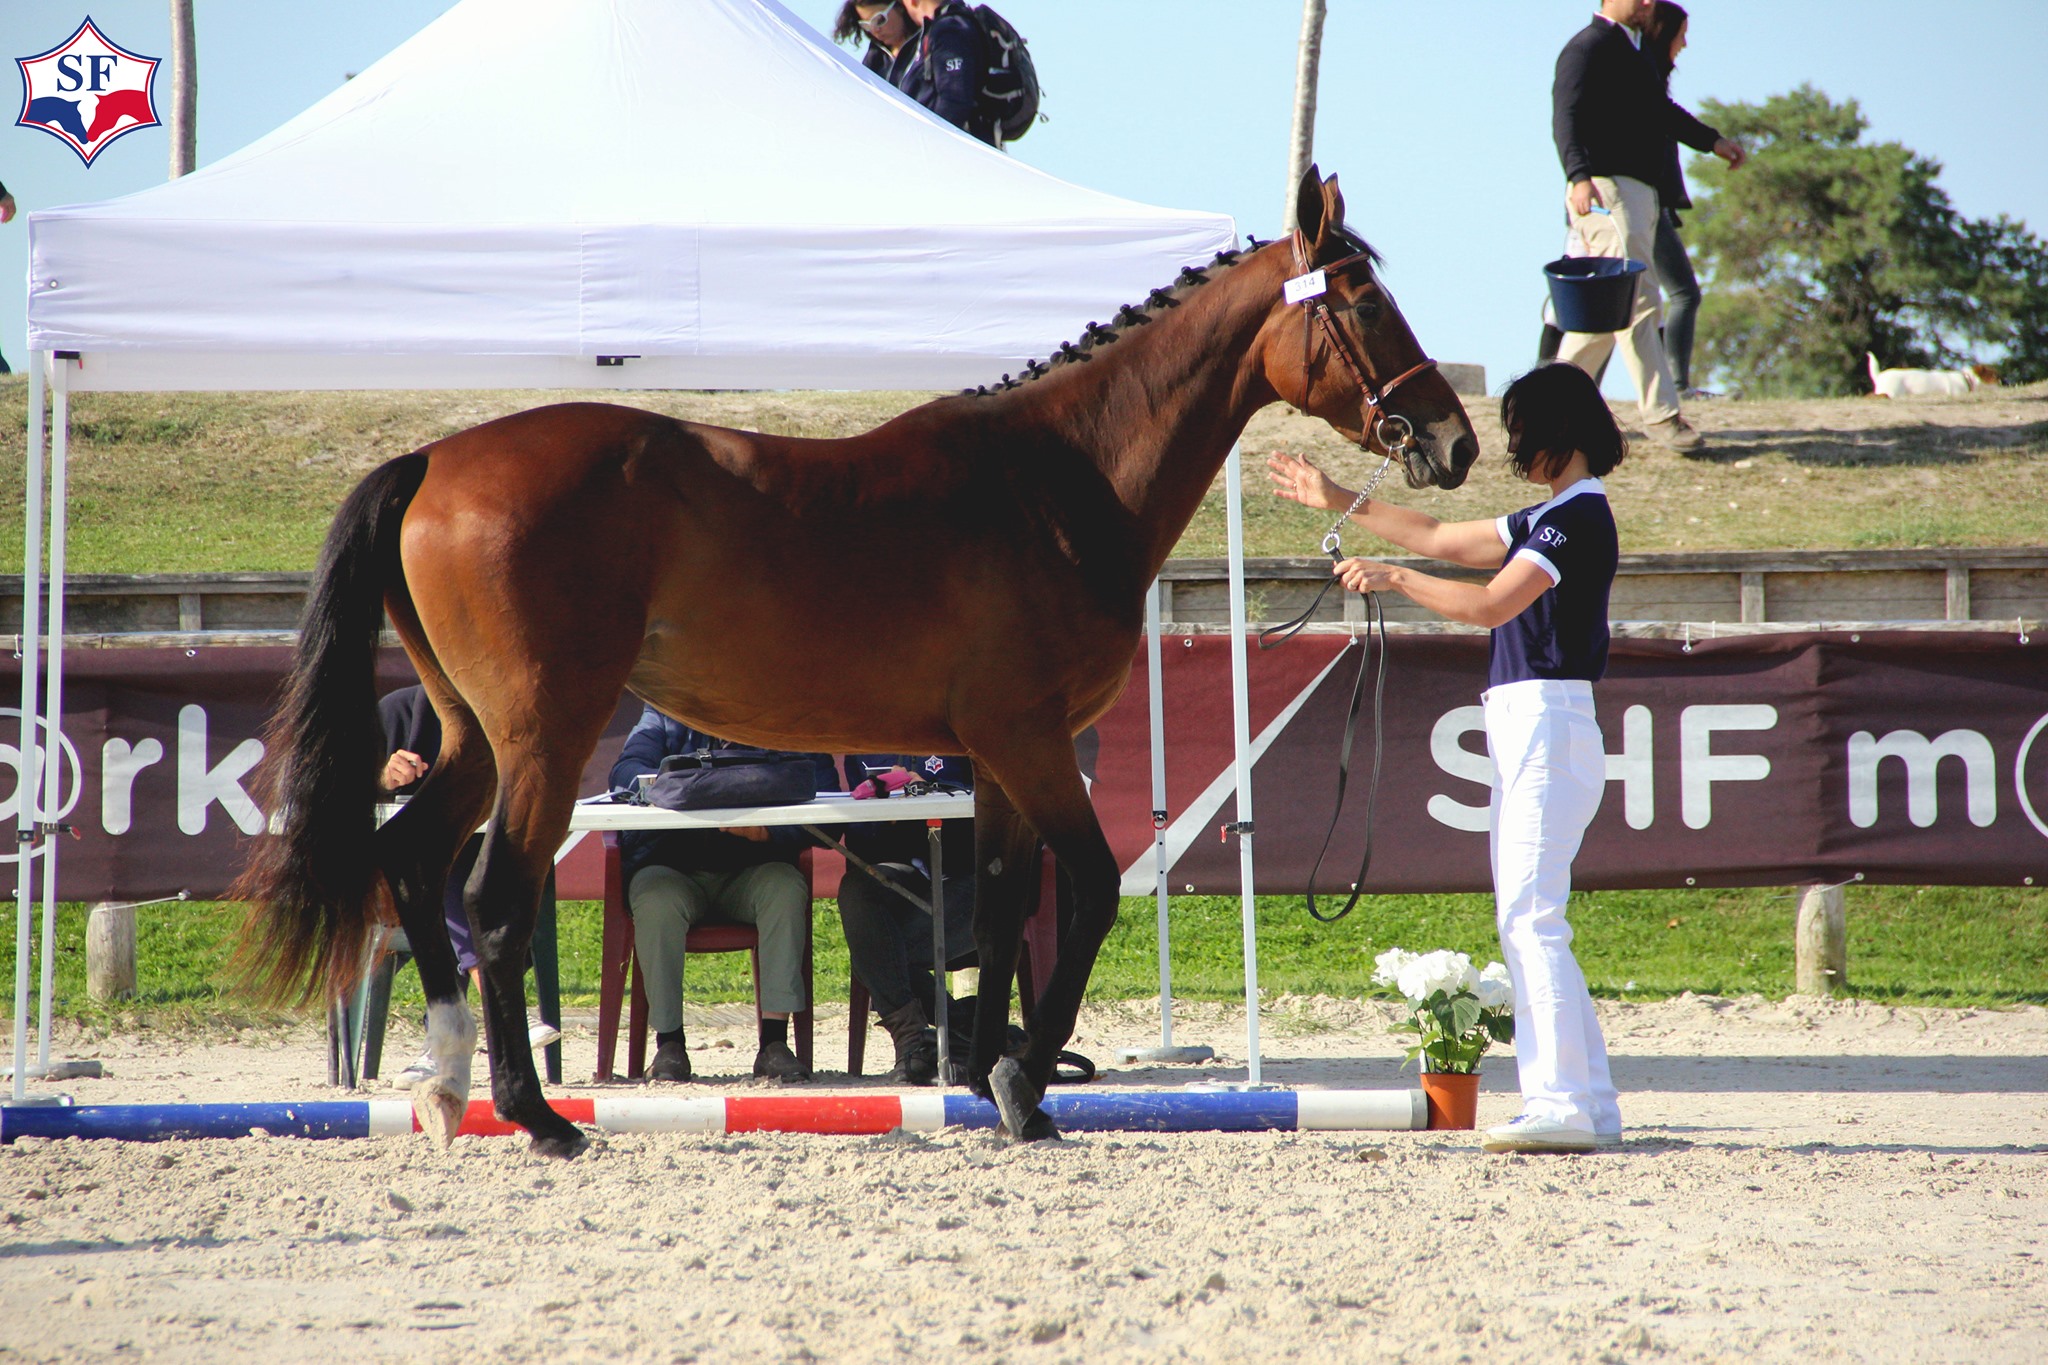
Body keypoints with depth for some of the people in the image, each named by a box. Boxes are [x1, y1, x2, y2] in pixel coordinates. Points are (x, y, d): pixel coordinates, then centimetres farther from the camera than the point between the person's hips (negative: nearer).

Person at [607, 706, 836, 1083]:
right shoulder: (665, 715, 4)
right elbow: (626, 771, -13)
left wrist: (769, 829, -32)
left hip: (750, 871, 0)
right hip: (673, 869, 0)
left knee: (787, 887, -30)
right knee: (656, 900, -32)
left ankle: (774, 1043, -30)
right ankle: (669, 1043, -23)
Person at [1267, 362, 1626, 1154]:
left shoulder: (1580, 516, -12)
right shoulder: (1550, 518, 19)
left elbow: (1491, 604, -21)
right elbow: (1444, 541, 27)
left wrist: (1393, 580, -16)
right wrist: (1339, 503, 30)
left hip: (1547, 727, -10)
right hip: (1525, 732, 10)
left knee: (1531, 916, -14)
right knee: (1526, 921, 9)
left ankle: (1563, 1104, -18)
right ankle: (1589, 1106, 9)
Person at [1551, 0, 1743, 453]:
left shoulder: (1631, 49, 22)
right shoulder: (1588, 47, -8)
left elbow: (1660, 108, 39)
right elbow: (1566, 116, -21)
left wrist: (1712, 141, 50)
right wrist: (1579, 175, -36)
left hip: (1641, 191, 10)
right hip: (1607, 189, -10)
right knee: (1638, 302, -14)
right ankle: (1661, 414, -15)